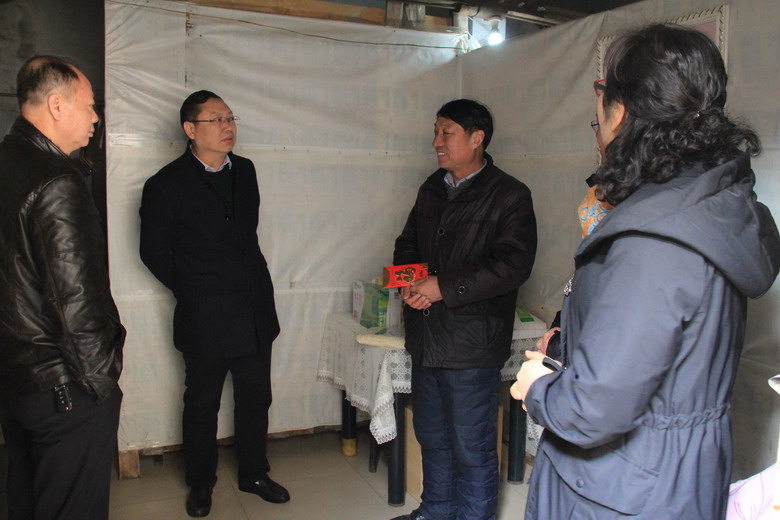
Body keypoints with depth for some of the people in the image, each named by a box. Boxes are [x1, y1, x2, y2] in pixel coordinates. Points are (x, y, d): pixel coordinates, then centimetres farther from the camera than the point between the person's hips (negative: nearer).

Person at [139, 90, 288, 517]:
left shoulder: (245, 170, 7)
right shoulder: (166, 185, -10)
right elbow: (154, 251, -3)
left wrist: (251, 279, 13)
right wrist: (192, 290, 3)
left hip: (255, 312, 5)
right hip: (205, 319, -5)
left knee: (255, 400, 15)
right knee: (201, 406, 12)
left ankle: (253, 473, 34)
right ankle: (200, 482, 32)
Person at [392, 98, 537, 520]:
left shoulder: (509, 196, -9)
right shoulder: (432, 189, 13)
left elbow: (513, 265, -19)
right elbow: (407, 243, 20)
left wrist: (444, 286, -20)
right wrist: (409, 282, -2)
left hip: (471, 344, -7)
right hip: (425, 338, 7)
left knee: (472, 448, 5)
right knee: (432, 437, 22)